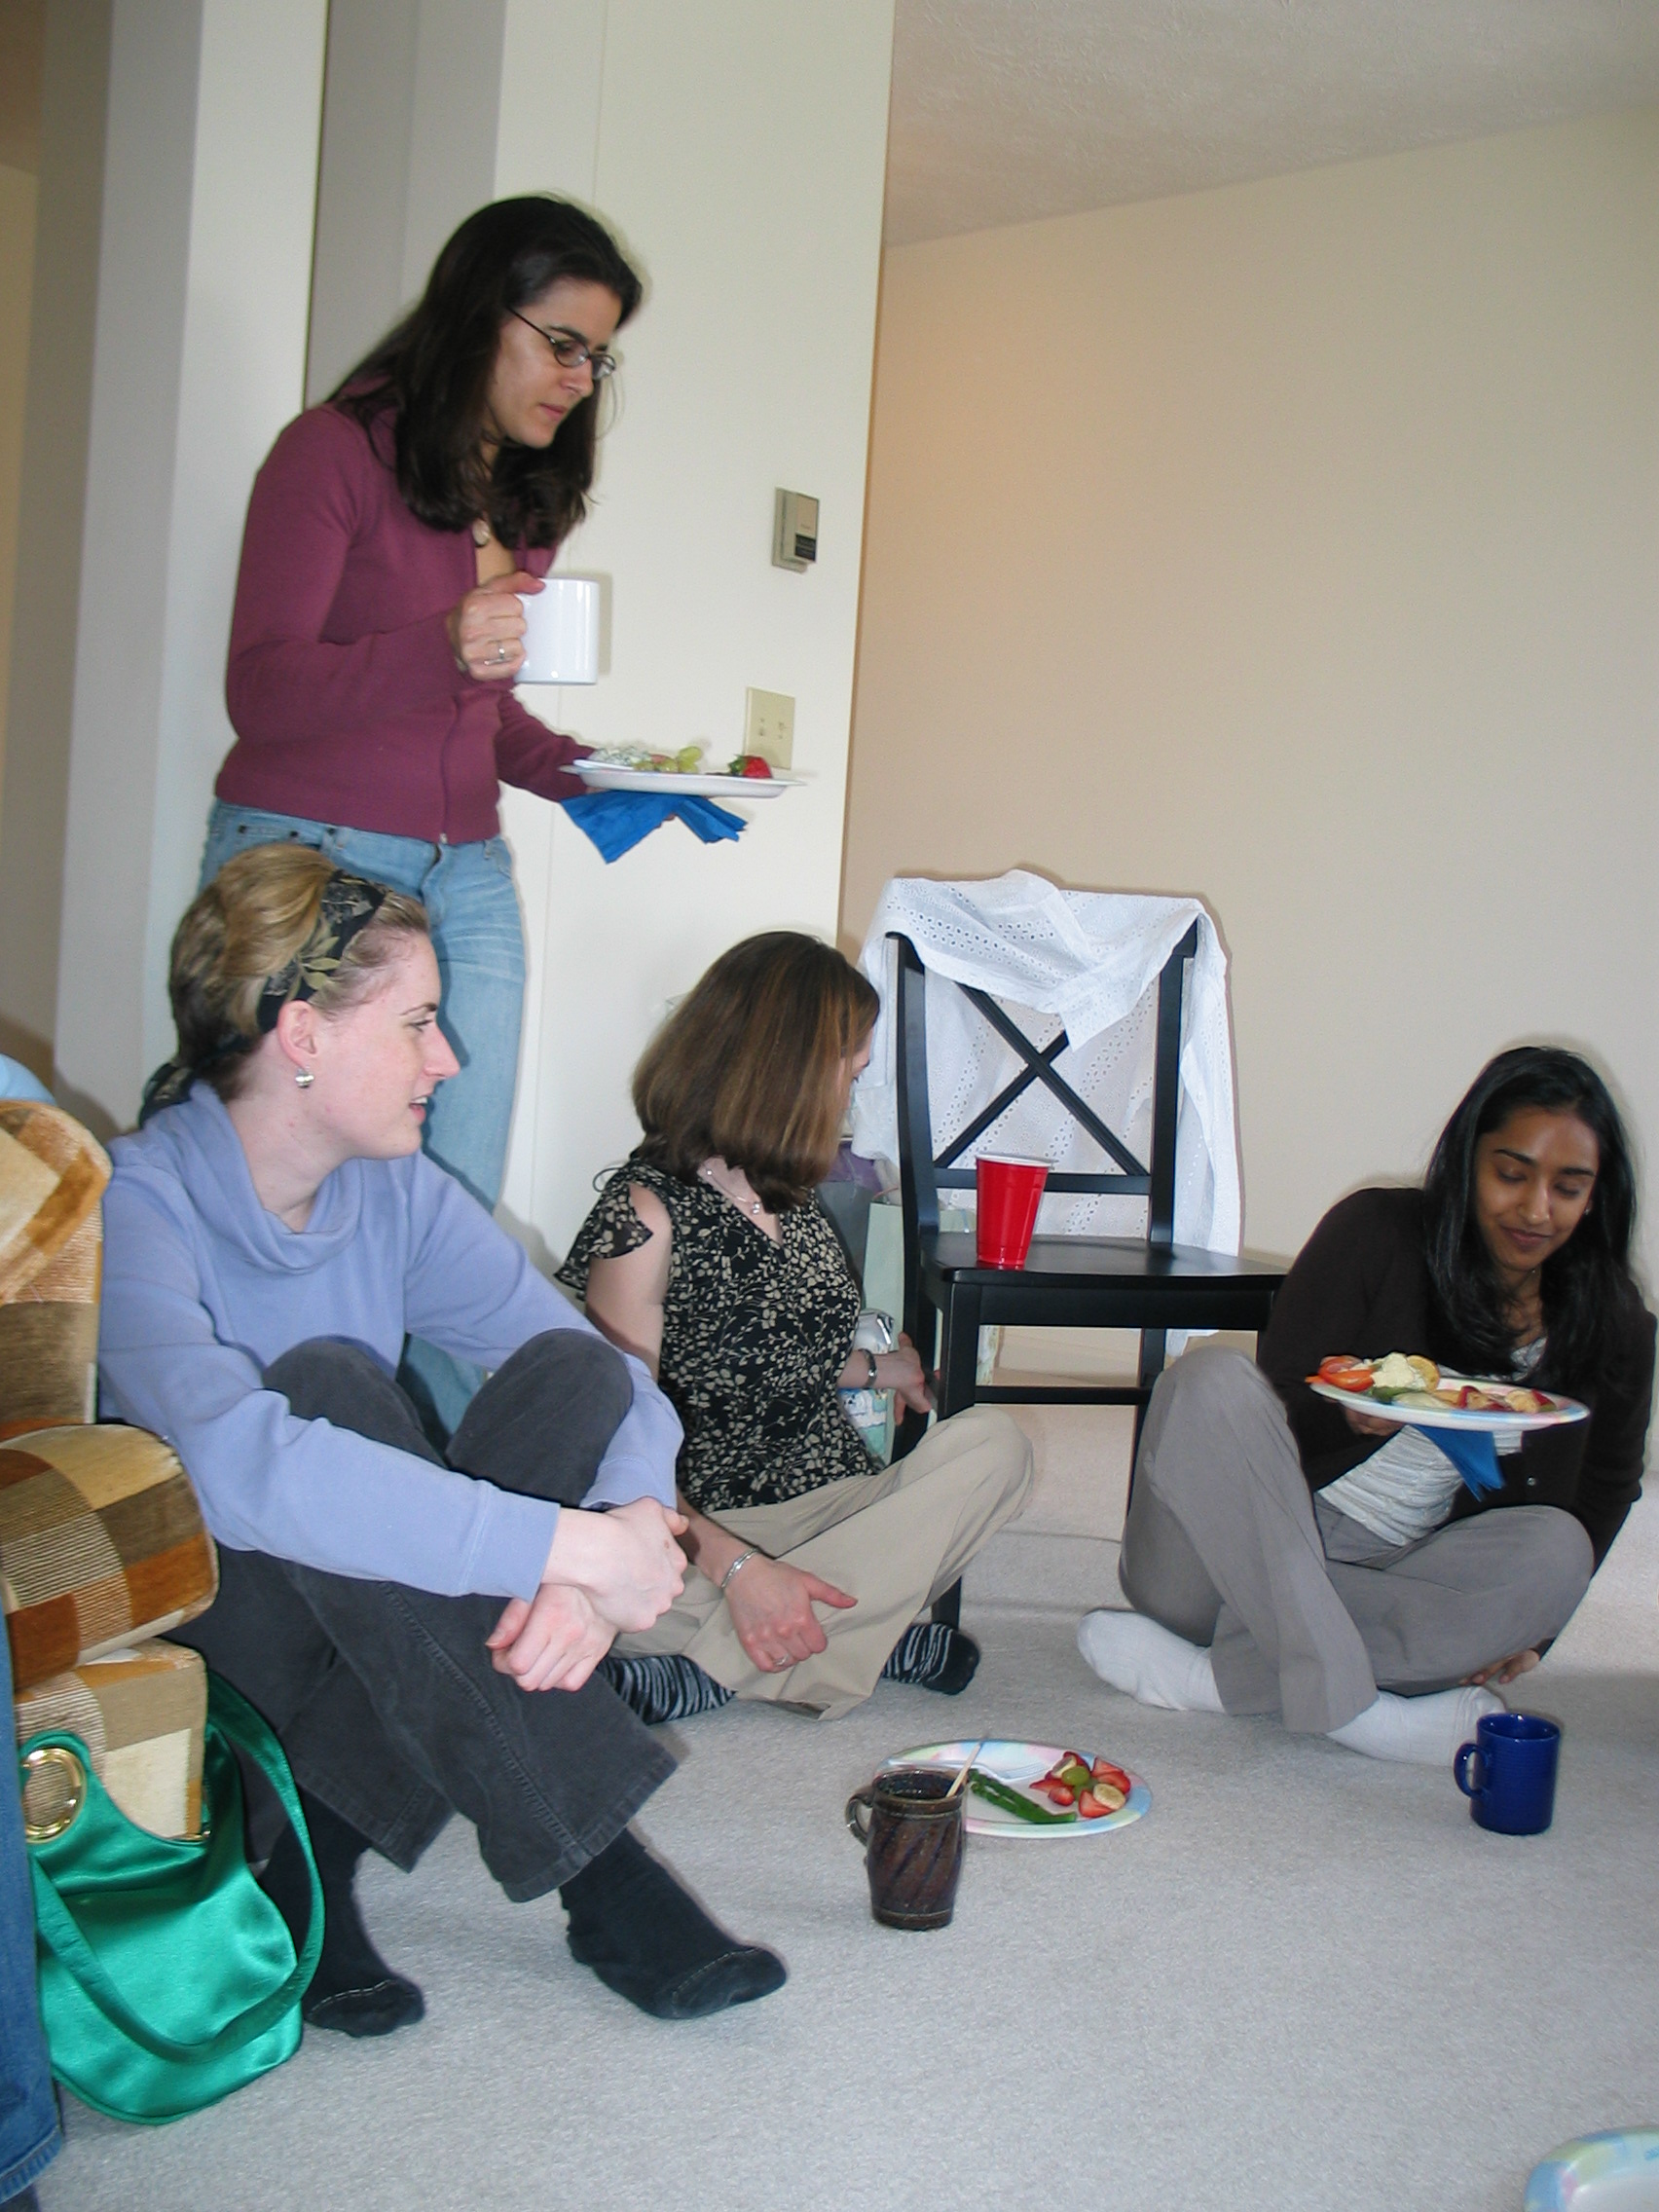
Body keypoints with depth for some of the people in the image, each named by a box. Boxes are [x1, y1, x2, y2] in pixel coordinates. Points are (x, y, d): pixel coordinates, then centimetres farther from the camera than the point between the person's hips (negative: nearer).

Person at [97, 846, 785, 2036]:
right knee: (320, 1389, -31)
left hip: (368, 1653, 6)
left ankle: (317, 1851, -17)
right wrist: (573, 1544, -37)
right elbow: (239, 1464, -39)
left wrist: (604, 1556, -29)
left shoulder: (399, 1196, 1)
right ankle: (593, 1868, -27)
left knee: (571, 1369, -13)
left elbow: (622, 1386, -6)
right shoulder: (131, 1208, -20)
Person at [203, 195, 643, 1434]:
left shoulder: (532, 497, 17)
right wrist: (444, 650, -25)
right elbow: (261, 689, -10)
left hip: (468, 877, 6)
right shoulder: (337, 452, -2)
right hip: (310, 862, -6)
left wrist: (581, 772, 6)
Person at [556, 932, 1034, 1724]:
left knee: (989, 1445, -20)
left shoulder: (790, 1196, 10)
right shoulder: (647, 1211, -12)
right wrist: (737, 1569, -27)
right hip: (699, 1530, -8)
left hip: (829, 1503, 8)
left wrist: (871, 1369, 38)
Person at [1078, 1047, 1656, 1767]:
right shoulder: (1377, 1232, -5)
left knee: (1553, 1548, -28)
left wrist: (1520, 1630, 1)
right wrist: (1350, 1413, -29)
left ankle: (1211, 1677, -29)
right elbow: (1269, 1409, -6)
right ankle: (1345, 1705, -35)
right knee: (1212, 1379, -28)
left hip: (1402, 1586, 2)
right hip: (1263, 1549, -2)